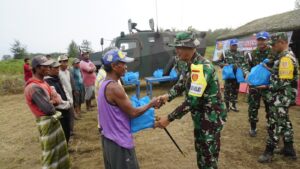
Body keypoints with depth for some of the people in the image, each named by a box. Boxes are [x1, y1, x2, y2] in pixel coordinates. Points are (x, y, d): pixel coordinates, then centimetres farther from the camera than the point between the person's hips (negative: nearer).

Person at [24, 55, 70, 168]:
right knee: (50, 152, 5)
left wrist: (52, 101, -13)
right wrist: (53, 102, -7)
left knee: (59, 149, 23)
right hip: (47, 122, -10)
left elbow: (57, 100, 9)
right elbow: (48, 109, -28)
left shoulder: (42, 82, 8)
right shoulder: (34, 87, -23)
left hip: (53, 119, 10)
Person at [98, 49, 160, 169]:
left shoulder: (104, 85, 5)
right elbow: (132, 113, -19)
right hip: (120, 141, -9)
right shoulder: (115, 88, -24)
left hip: (109, 137, 9)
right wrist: (151, 104, -5)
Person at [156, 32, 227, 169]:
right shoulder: (190, 65, 3)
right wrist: (167, 96, -13)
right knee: (201, 153, 24)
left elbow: (192, 101, -31)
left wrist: (169, 119, -26)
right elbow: (180, 85, 8)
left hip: (211, 117, -9)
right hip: (200, 117, 9)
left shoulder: (202, 67, -28)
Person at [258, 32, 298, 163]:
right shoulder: (286, 56, 11)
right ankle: (289, 150, 30)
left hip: (281, 98, -10)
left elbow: (283, 83, -25)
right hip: (283, 97, 10)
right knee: (284, 122, 18)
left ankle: (269, 152, 11)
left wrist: (267, 87, -16)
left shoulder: (285, 58, -21)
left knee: (275, 124, -1)